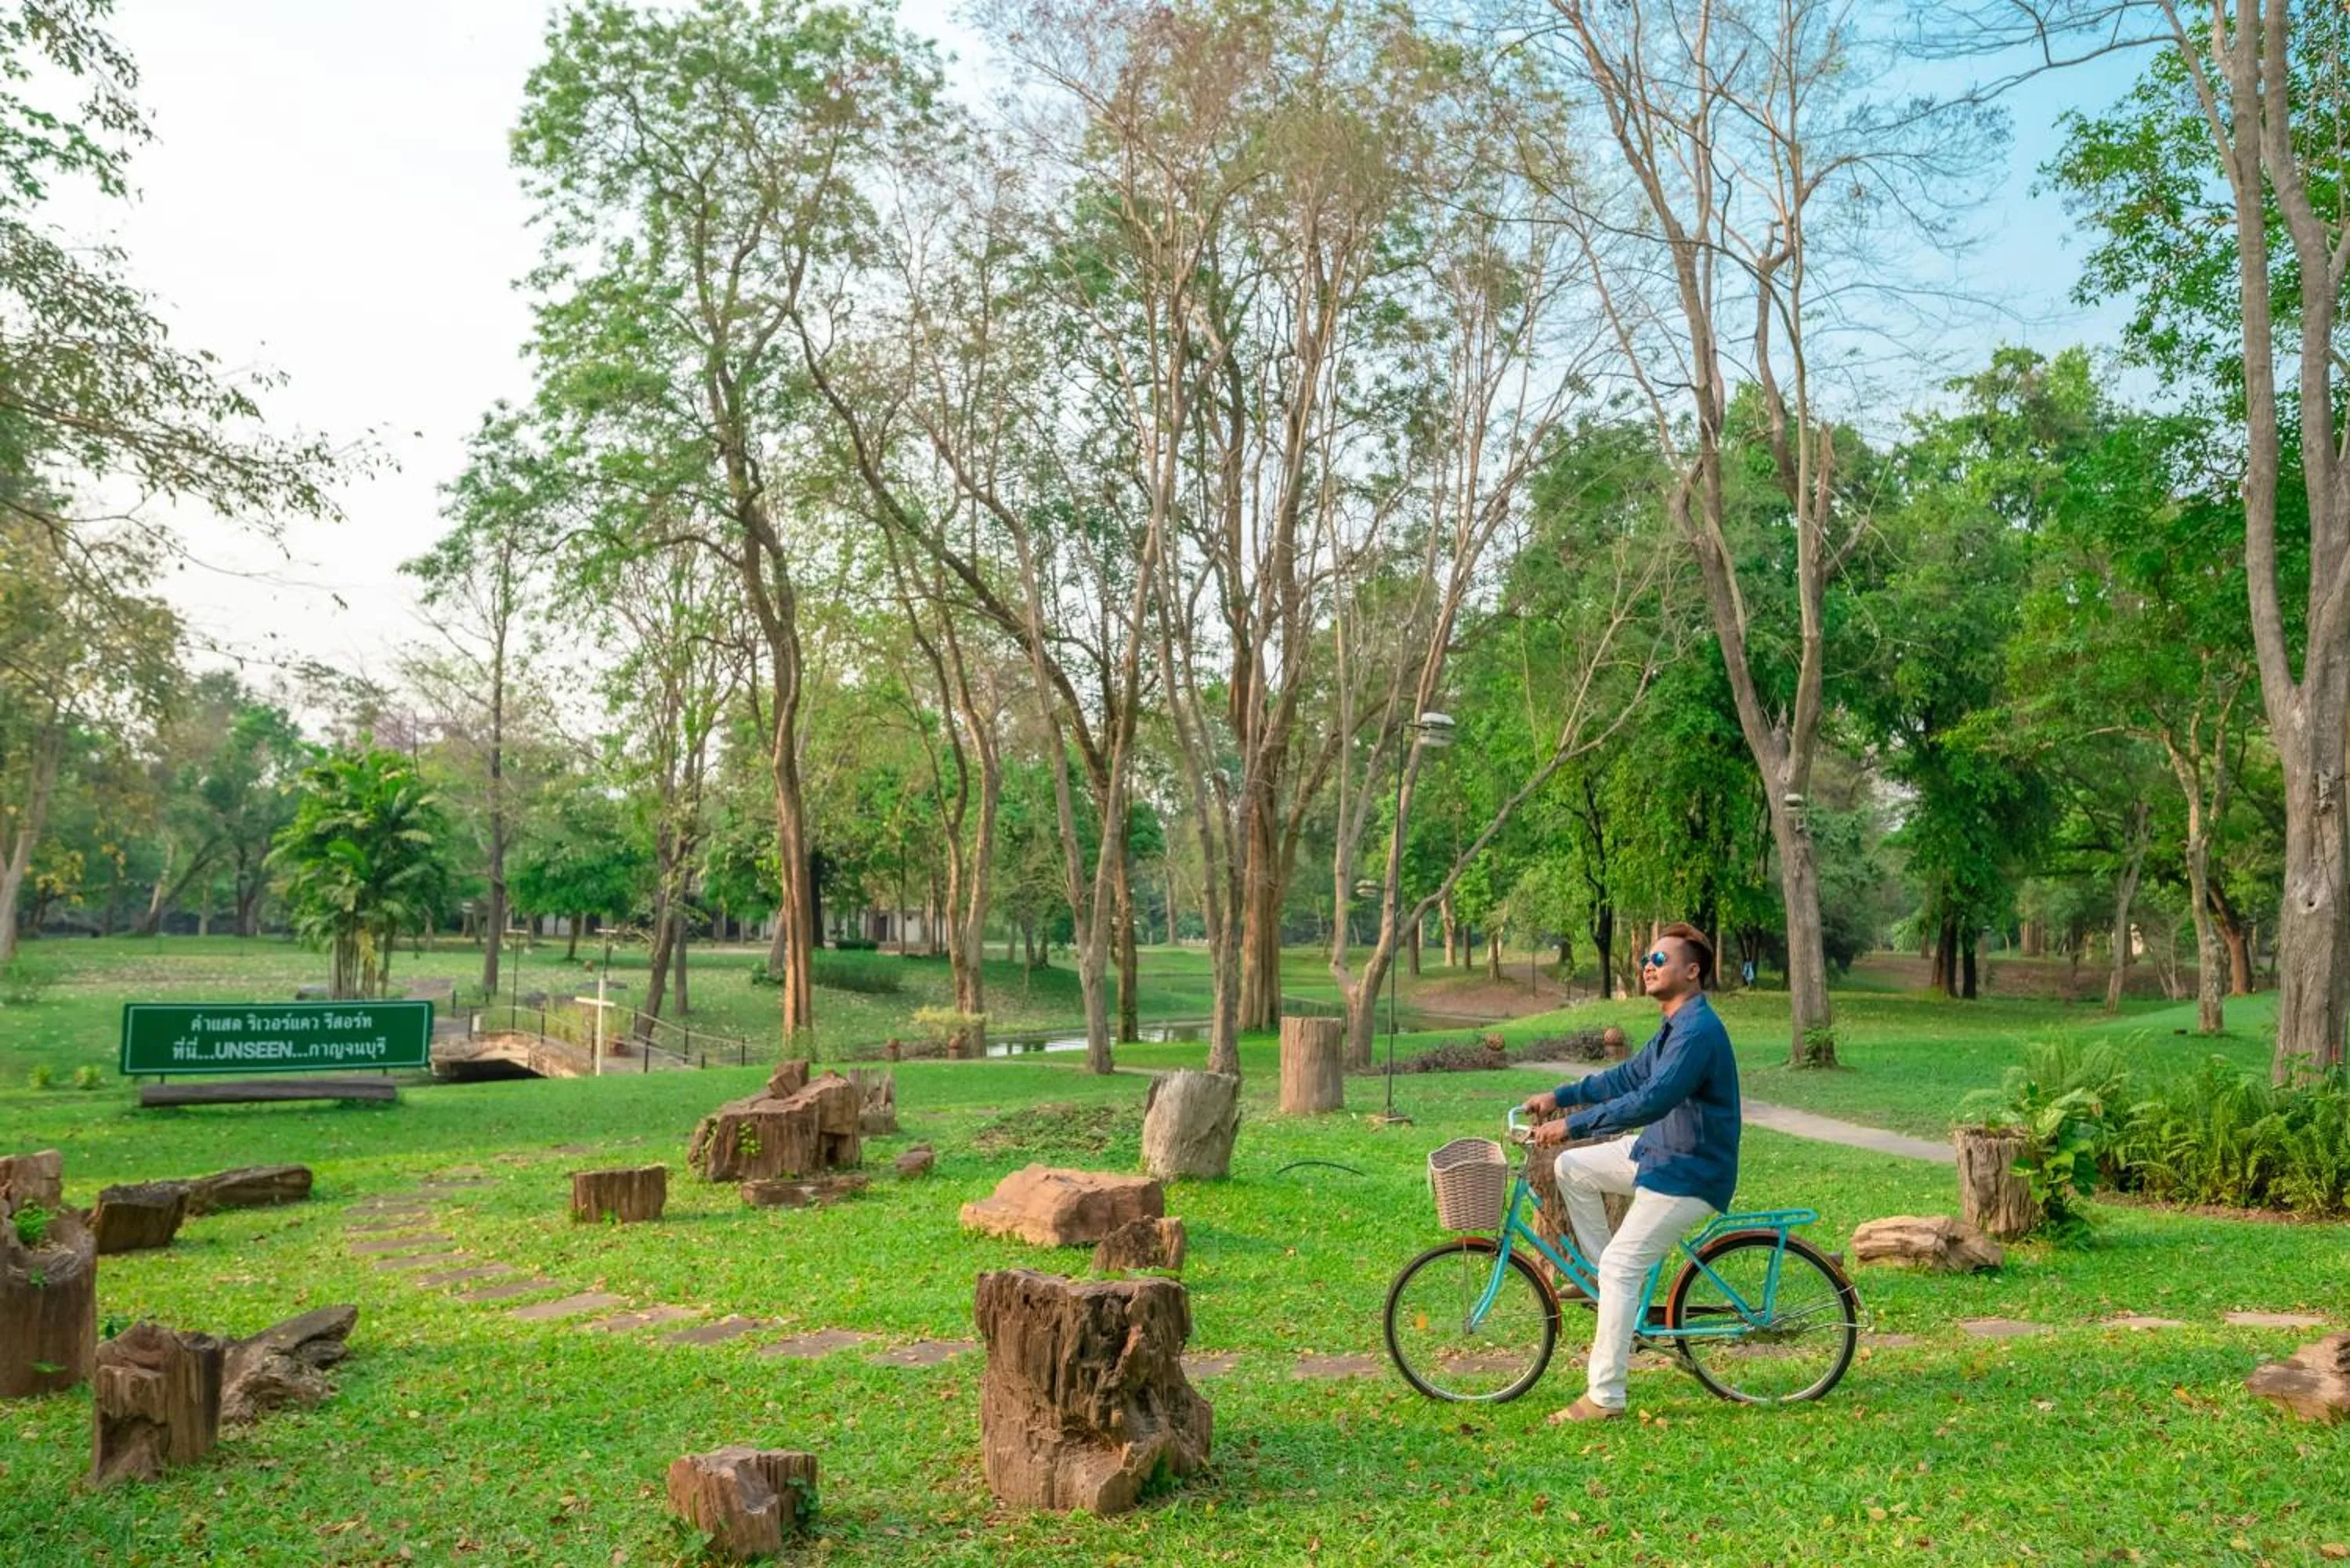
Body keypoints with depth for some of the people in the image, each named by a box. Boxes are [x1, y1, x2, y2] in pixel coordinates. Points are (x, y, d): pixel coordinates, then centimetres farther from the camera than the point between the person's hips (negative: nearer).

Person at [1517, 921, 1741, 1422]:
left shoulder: (1698, 1031, -24)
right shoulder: (1673, 1027, 10)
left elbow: (1651, 1100, -32)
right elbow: (1628, 1077, 18)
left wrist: (1571, 1124, -31)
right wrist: (1558, 1097, 12)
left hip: (1688, 1172, -10)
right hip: (1659, 1151, 10)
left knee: (1621, 1268, -11)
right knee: (1572, 1168, 9)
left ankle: (1605, 1396, -4)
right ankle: (1606, 1277, 16)